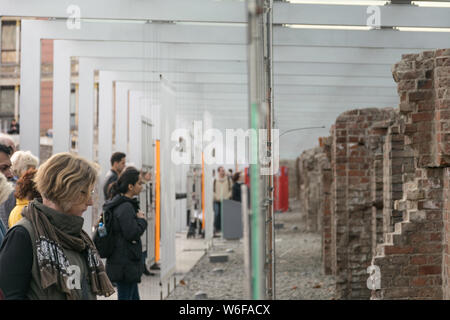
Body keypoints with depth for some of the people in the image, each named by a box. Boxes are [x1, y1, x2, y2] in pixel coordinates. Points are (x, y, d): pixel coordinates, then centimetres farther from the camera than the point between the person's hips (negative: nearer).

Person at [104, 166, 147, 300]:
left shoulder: (117, 203, 12)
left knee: (134, 296, 17)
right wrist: (142, 220, -8)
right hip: (126, 263, -10)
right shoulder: (126, 207, -20)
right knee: (125, 296, -2)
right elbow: (132, 233, -24)